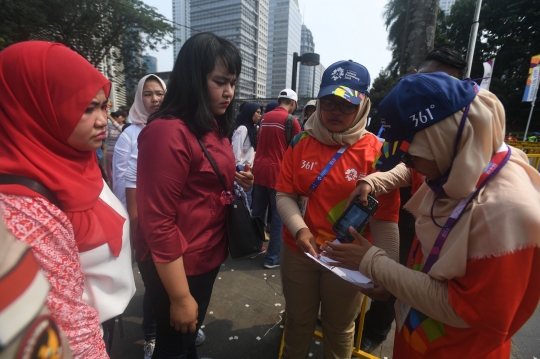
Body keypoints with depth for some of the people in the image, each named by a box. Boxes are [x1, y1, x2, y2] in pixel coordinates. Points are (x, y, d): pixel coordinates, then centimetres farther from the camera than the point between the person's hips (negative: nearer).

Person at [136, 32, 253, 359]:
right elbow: (157, 222, -23)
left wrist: (235, 179, -4)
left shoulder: (215, 127, 5)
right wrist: (180, 297, -17)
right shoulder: (167, 132, -23)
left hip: (208, 256, 8)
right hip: (176, 267, -7)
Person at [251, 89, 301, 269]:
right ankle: (273, 257, 11)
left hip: (259, 169, 6)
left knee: (257, 212, 16)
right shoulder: (291, 120, -7)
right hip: (278, 171, -6)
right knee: (279, 215, 4)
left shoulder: (265, 117, 10)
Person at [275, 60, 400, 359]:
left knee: (339, 328, 24)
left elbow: (385, 218, -11)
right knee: (298, 320, 25)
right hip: (298, 251, 2)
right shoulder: (301, 143, -4)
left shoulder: (376, 152, -12)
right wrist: (300, 229, -20)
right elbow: (285, 194, -4)